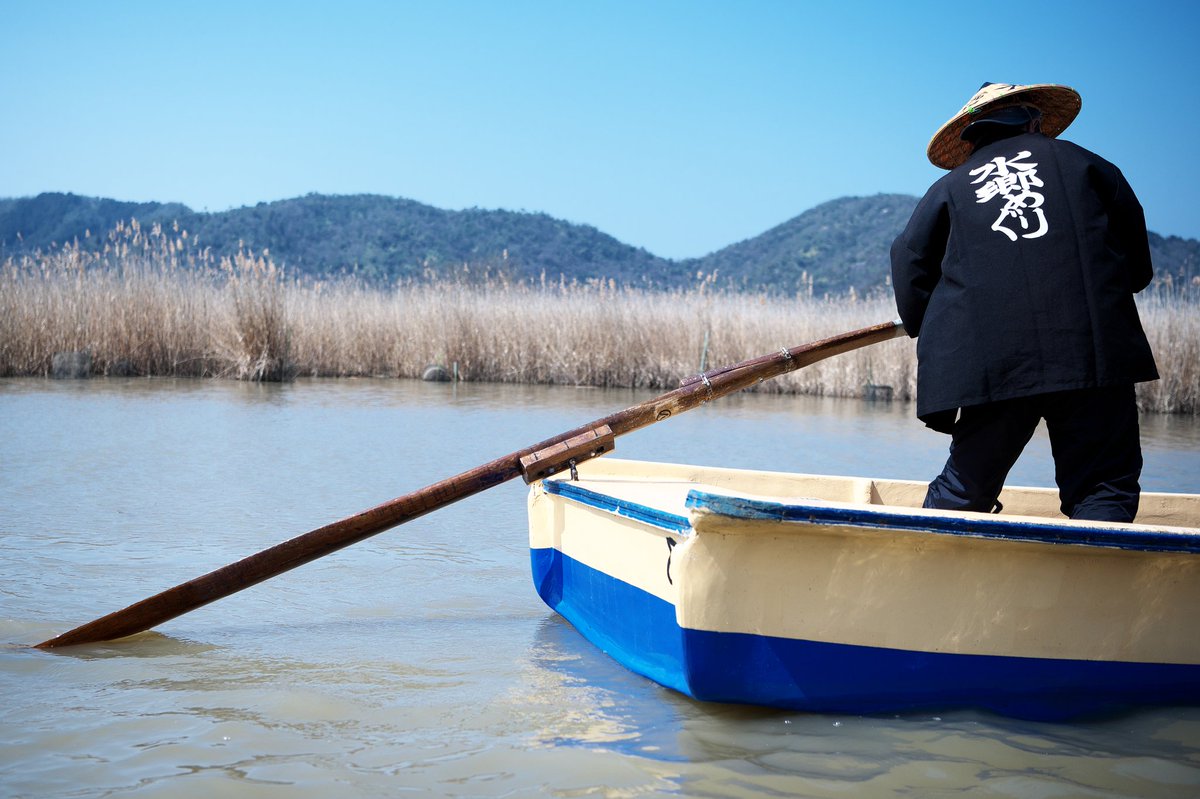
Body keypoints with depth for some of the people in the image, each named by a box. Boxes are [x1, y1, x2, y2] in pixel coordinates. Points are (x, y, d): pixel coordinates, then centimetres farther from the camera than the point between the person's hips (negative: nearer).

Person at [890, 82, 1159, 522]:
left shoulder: (950, 186, 17)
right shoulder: (1083, 163, 17)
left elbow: (910, 270, 9)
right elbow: (1139, 266, 18)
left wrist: (938, 343, 18)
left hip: (988, 365, 1)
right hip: (1095, 354, -1)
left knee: (964, 488, 13)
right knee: (1104, 489, 1)